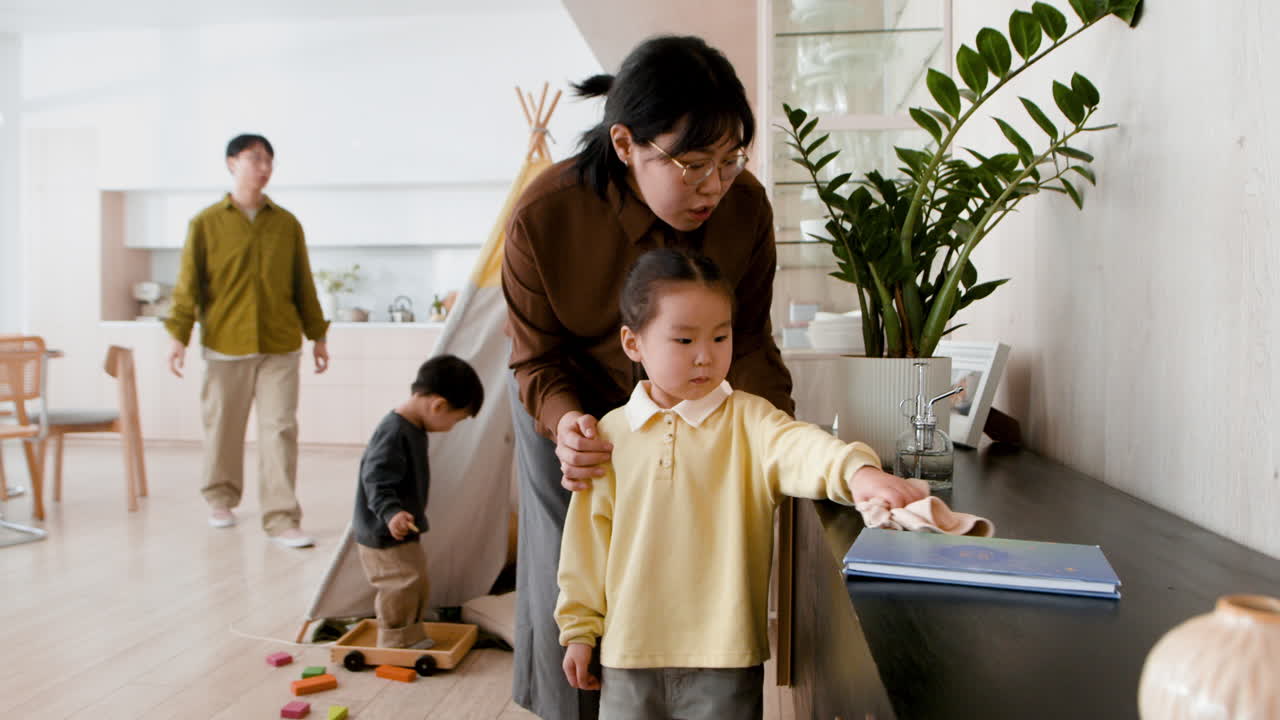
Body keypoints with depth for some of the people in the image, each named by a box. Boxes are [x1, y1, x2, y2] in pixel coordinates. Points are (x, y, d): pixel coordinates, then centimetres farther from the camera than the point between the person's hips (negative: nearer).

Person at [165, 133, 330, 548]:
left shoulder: (287, 224, 8)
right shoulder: (206, 223, 3)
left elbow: (304, 285, 12)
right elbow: (188, 283, 1)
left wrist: (317, 335, 12)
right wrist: (178, 334, -8)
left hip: (281, 346, 1)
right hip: (224, 344, -1)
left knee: (280, 429, -4)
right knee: (222, 427, 11)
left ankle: (281, 518, -2)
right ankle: (221, 499, 33)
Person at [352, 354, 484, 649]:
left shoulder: (414, 429, 8)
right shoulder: (393, 433, -24)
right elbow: (376, 481, -29)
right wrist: (390, 513, -41)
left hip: (404, 534, 11)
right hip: (383, 535, -11)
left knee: (418, 583, 18)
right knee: (402, 585, -7)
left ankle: (412, 638, 33)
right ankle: (394, 643, 10)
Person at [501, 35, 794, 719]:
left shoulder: (746, 206, -25)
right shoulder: (544, 215, -29)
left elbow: (747, 340, -13)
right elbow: (536, 362, -18)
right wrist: (567, 424, -39)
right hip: (571, 408, -1)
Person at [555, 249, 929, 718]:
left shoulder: (747, 420, -6)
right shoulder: (611, 434, 0)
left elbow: (799, 446, -26)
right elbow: (589, 537, 6)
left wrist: (856, 469, -47)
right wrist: (579, 629, 9)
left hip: (723, 652, -2)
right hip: (629, 650, 2)